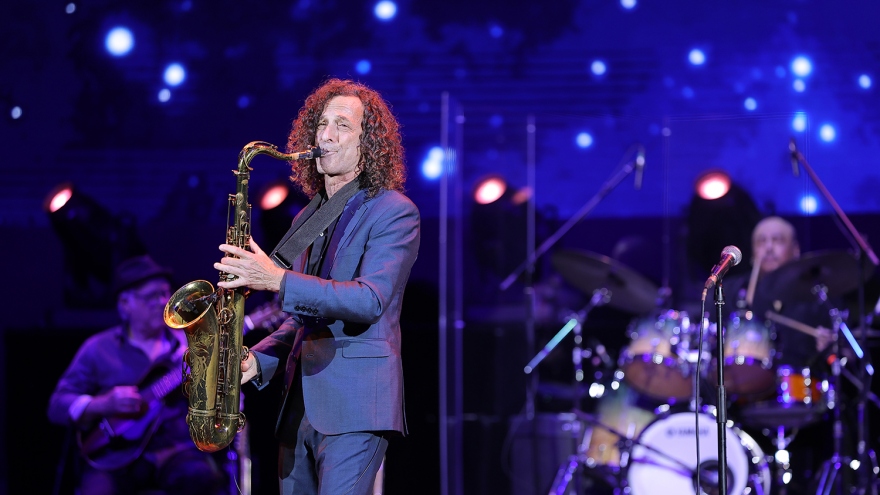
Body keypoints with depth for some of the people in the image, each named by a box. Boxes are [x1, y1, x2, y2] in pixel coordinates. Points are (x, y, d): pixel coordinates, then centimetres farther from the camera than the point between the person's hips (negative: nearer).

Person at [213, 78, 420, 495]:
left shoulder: (393, 212, -4)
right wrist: (258, 360, 6)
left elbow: (370, 300, -19)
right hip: (299, 405, 8)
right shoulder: (307, 219, 20)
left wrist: (279, 280, -28)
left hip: (354, 404, -8)